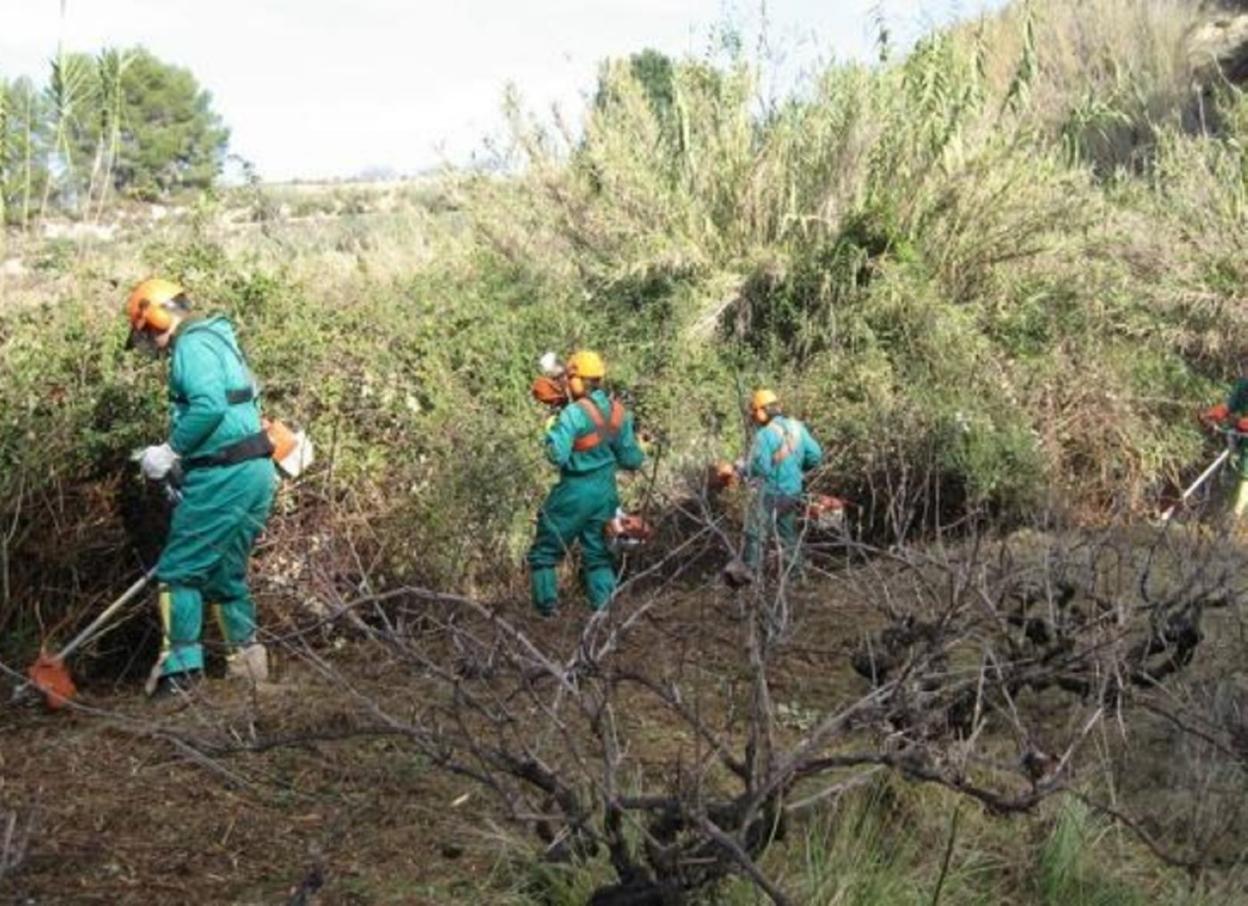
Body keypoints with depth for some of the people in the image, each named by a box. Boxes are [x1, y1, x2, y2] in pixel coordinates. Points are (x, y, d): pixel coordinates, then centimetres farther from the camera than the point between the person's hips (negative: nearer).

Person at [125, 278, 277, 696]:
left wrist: (170, 452, -14)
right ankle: (246, 660, 20)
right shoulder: (217, 341, 21)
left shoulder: (191, 346, -10)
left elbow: (209, 407, -26)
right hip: (256, 473, 10)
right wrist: (183, 461, 16)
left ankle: (180, 668, -4)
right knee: (224, 573, 17)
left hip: (225, 477, -10)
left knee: (179, 571, -3)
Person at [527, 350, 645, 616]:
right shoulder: (618, 412, 1)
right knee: (598, 555, 16)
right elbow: (631, 459, 6)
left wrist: (552, 430, -8)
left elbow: (557, 455, -24)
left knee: (545, 552, 8)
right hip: (606, 492, 6)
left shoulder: (574, 413, -19)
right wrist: (639, 455, 27)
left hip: (575, 492, -6)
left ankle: (546, 610, 5)